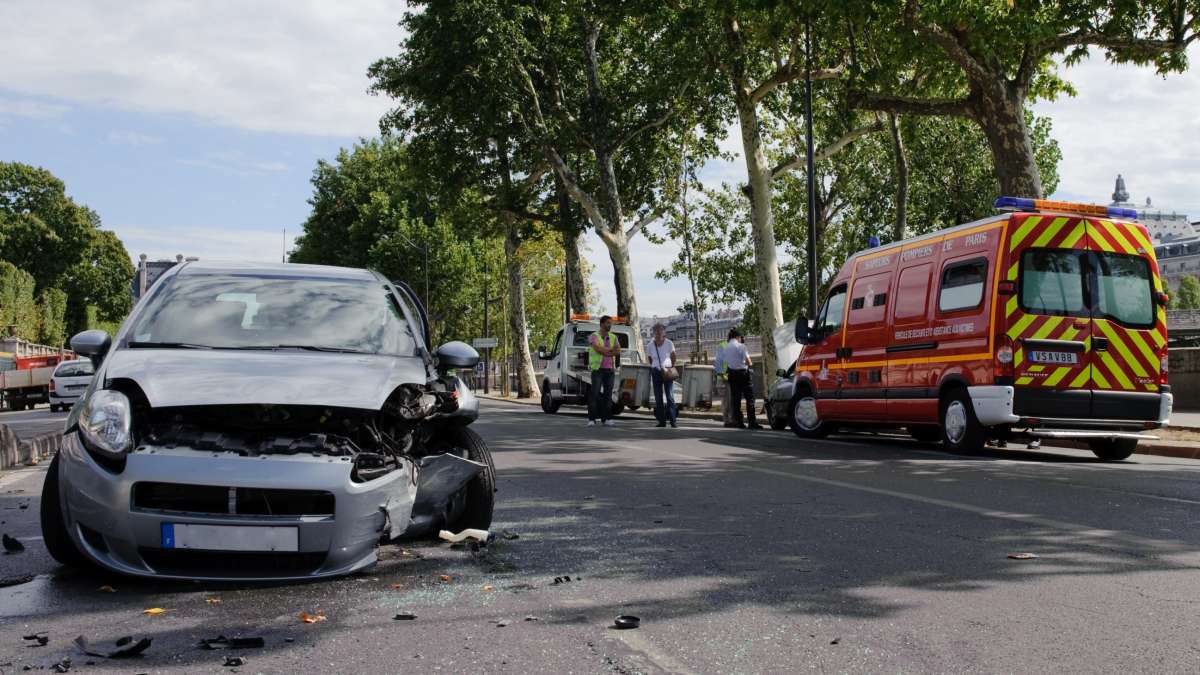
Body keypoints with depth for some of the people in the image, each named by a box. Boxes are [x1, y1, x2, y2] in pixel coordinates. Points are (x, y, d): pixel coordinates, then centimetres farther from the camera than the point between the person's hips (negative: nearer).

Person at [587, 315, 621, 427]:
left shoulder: (613, 337, 15)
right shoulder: (594, 336, 1)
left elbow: (618, 352, 1)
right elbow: (598, 349, -17)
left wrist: (605, 351, -13)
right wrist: (612, 350, -9)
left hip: (609, 369, 5)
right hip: (597, 368, -5)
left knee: (608, 395, 4)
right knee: (595, 394, -8)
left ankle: (606, 419, 8)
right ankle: (592, 419, -7)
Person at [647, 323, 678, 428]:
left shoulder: (669, 344, -5)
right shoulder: (650, 345, 0)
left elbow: (673, 356, 11)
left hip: (667, 372, -2)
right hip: (656, 372, 2)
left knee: (670, 396, -9)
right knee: (658, 398, 2)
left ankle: (673, 420, -8)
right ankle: (661, 421, 6)